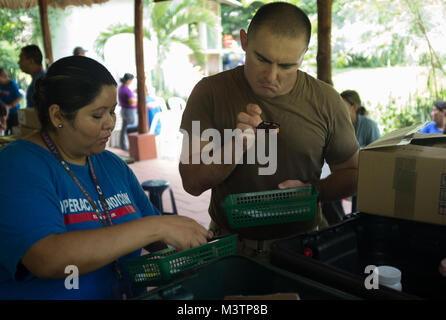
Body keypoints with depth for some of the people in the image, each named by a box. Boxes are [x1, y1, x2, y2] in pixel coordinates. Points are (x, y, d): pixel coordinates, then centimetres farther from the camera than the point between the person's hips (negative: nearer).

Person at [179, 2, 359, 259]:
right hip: (231, 245, -2)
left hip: (302, 242, 3)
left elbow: (352, 173, 9)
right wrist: (237, 145, -24)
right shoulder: (210, 92, -5)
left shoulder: (325, 99, -2)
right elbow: (192, 183, -7)